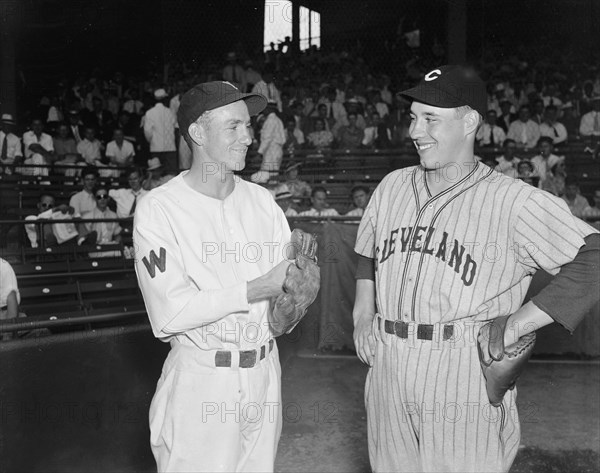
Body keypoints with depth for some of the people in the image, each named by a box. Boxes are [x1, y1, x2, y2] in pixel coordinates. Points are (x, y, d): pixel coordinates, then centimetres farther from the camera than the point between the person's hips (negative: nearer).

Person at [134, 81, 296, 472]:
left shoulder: (261, 199, 6)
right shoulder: (158, 209, -12)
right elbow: (170, 314, -20)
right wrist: (257, 289, -19)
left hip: (264, 374, 6)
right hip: (199, 379, -5)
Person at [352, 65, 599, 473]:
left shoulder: (515, 202, -10)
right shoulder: (392, 186, 10)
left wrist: (515, 326, -17)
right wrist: (362, 313, 12)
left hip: (466, 383, -5)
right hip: (387, 377, 5)